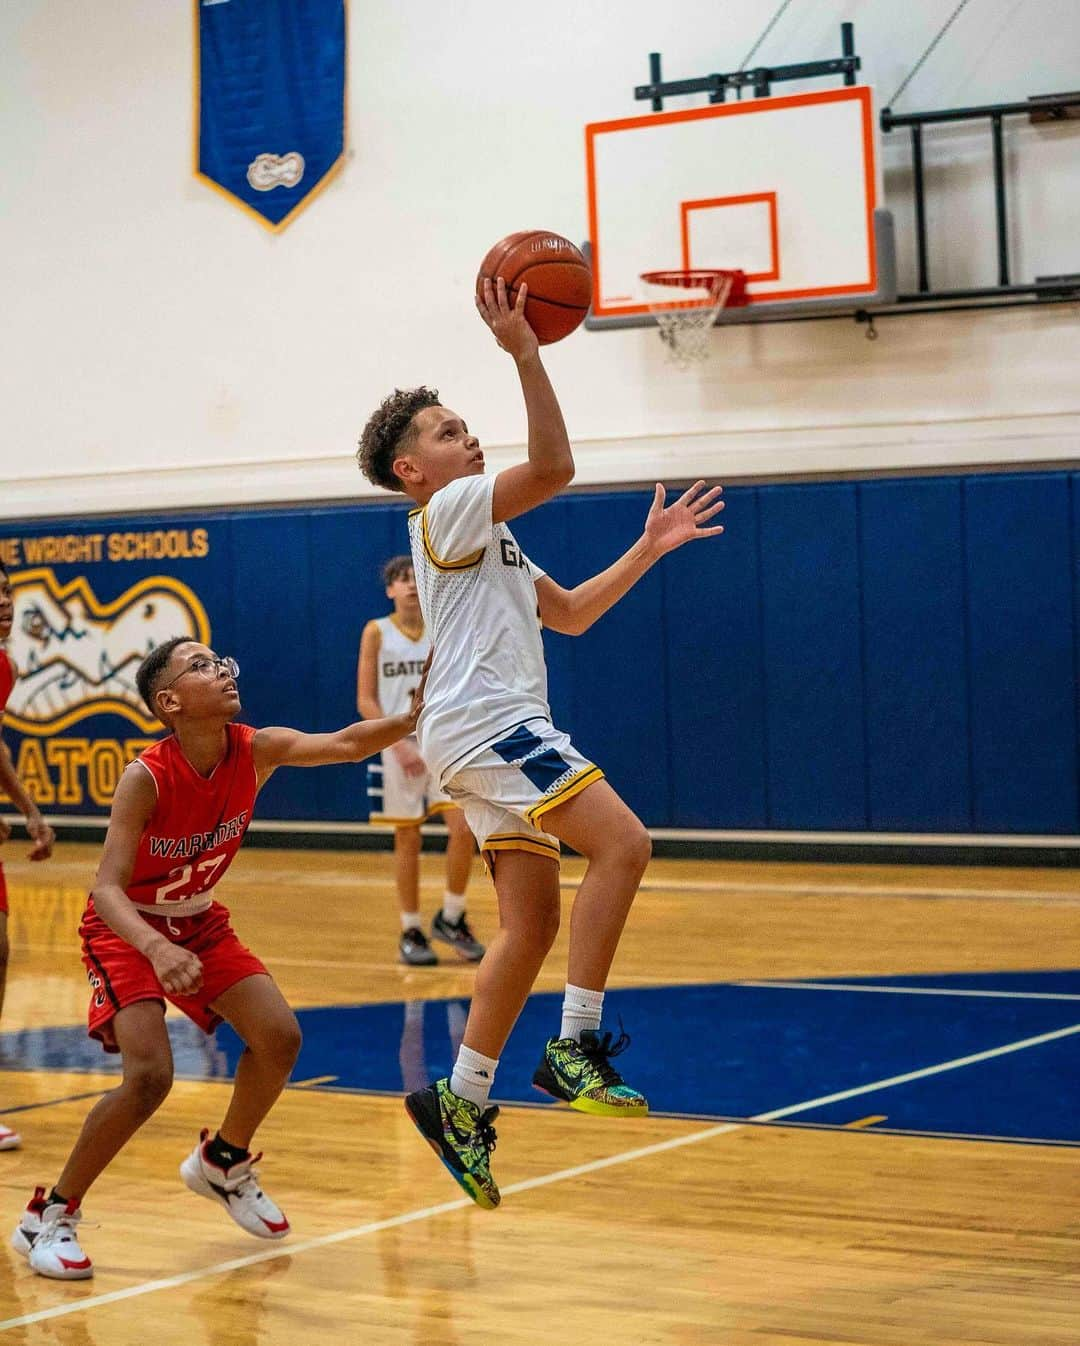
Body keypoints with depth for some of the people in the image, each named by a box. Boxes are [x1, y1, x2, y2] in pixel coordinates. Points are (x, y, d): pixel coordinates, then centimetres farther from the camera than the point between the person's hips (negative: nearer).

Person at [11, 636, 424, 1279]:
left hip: (198, 921, 6)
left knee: (280, 1038, -4)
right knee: (150, 1076, -23)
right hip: (125, 931, -6)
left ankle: (222, 1164, 25)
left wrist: (409, 719, -49)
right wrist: (156, 949, -53)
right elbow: (108, 889, -34)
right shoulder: (146, 778, -30)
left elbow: (344, 744, -30)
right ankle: (49, 1218, -6)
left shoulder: (256, 751, -16)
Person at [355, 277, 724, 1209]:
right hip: (486, 722, -10)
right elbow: (554, 468, -18)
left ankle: (462, 1102, 9)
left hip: (501, 732, 10)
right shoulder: (446, 511, -3)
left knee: (533, 924, 7)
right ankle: (576, 1046, -20)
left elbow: (573, 614, 30)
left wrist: (648, 549, 25)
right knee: (622, 845, -20)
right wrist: (525, 355, -22)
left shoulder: (487, 539, 28)